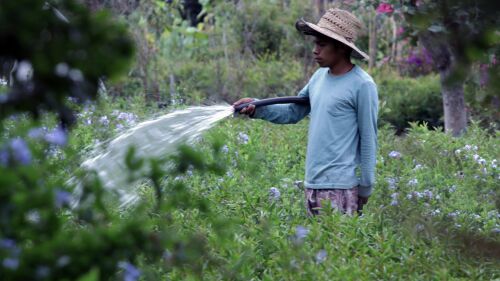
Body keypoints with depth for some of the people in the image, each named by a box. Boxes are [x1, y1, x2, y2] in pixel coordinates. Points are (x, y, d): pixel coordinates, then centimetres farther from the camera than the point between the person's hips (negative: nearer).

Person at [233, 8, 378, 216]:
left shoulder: (362, 85, -11)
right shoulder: (319, 77, 11)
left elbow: (368, 140, -8)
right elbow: (293, 112, 20)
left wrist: (365, 188, -6)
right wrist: (256, 108, 5)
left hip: (340, 188, -7)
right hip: (312, 184, 7)